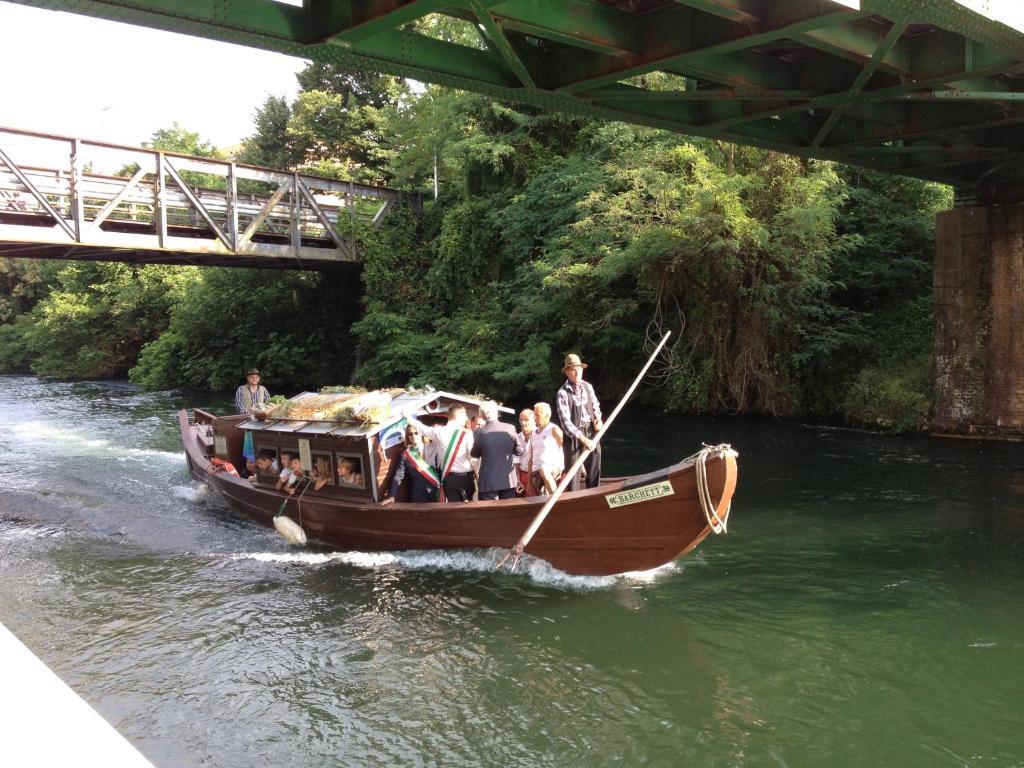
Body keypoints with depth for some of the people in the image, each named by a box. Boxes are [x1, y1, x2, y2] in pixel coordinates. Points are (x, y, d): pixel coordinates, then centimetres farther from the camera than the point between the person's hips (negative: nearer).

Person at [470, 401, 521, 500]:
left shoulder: (479, 432, -9)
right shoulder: (510, 428, -4)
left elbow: (475, 454, 5)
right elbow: (518, 451, 7)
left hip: (488, 482, -2)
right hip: (508, 480, 2)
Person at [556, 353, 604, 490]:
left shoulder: (588, 387, 5)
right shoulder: (563, 392, -12)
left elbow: (595, 406, 19)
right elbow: (565, 422, -16)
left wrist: (598, 418, -4)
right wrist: (584, 440, -20)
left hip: (592, 433, 5)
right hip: (574, 435, -5)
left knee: (594, 472, 13)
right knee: (573, 473, -1)